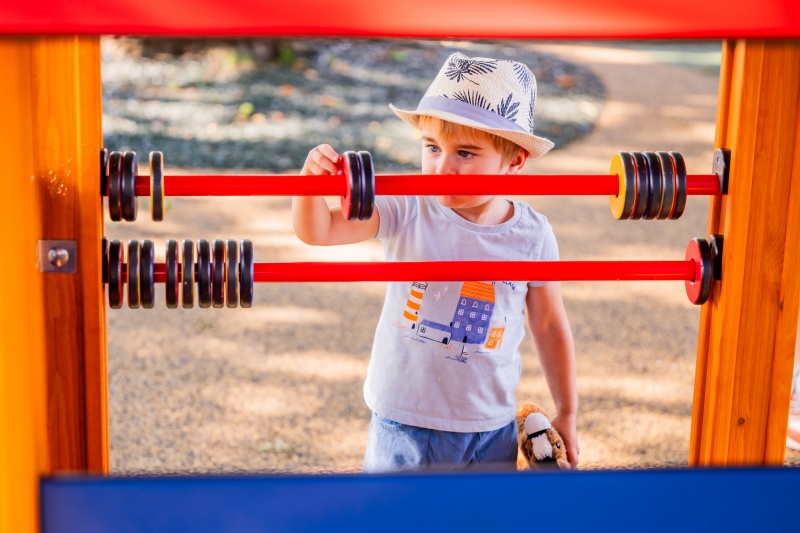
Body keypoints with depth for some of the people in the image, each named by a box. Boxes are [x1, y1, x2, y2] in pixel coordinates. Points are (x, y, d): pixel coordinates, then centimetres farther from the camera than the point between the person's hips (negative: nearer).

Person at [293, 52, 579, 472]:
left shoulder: (531, 235, -6)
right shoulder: (407, 213, -11)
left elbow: (549, 326, 5)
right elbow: (317, 230, -17)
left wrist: (566, 414, 10)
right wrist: (311, 183, -39)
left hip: (491, 433, 1)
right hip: (402, 425, -1)